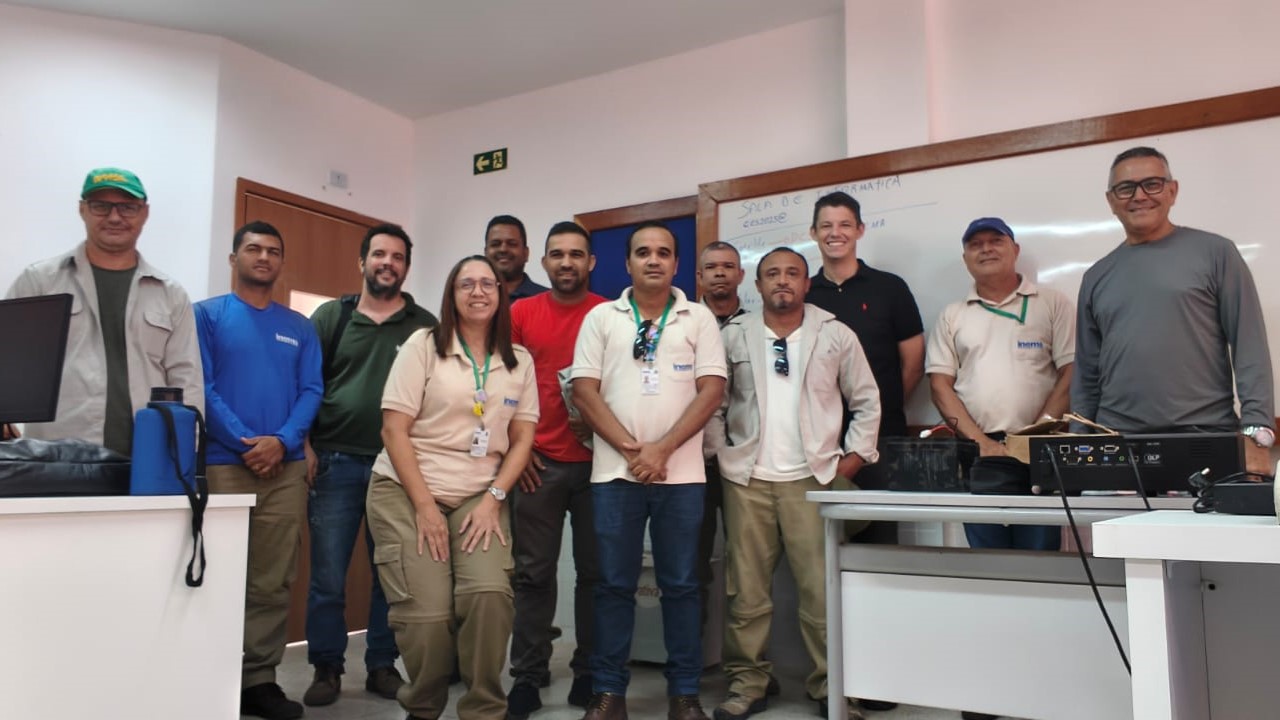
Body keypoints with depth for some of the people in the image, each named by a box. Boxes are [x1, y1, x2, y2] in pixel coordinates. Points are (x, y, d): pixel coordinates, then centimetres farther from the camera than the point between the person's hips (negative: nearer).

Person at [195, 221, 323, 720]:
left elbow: (311, 391, 5)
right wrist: (244, 442, -15)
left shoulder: (300, 327, 13)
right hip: (222, 464, -2)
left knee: (273, 583, 5)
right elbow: (201, 387, -5)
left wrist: (281, 442, -12)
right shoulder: (207, 314, 5)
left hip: (285, 467, 3)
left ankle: (260, 679, 14)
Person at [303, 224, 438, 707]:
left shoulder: (425, 326, 6)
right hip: (335, 461, 0)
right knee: (327, 574, 4)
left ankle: (382, 666, 21)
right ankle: (327, 669, 18)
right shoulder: (330, 316, 7)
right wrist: (306, 447, -3)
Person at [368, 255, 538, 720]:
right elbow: (394, 429, -5)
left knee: (490, 593, -22)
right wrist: (424, 505, -12)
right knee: (426, 611, -14)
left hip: (479, 497, 2)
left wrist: (494, 498, -6)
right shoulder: (424, 345, 0)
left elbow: (522, 438, 7)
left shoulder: (519, 360, 8)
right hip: (407, 492, -2)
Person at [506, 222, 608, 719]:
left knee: (595, 571, 8)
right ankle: (528, 675, 16)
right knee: (533, 572, 5)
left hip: (597, 462, 0)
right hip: (537, 462, 1)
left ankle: (589, 670, 21)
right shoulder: (521, 313, 6)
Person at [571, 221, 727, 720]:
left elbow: (711, 390, -2)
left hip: (681, 474, 0)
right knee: (614, 584, 7)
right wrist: (630, 449, -9)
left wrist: (662, 449, -11)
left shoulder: (699, 319, 6)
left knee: (680, 584, 6)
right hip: (615, 472, 1)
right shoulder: (601, 318, 7)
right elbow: (584, 390, 0)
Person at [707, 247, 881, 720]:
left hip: (814, 480, -1)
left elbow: (866, 401, 9)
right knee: (746, 590, 6)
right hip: (747, 480, 1)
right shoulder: (733, 336, 5)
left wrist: (854, 456, 3)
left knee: (823, 590, -1)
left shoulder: (837, 335, 4)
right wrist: (720, 454, 1)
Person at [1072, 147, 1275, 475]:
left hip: (1207, 441, -2)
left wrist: (1256, 435, -11)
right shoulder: (1096, 277, 12)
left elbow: (1250, 350, -3)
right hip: (1117, 444, 2)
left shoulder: (1215, 253, 3)